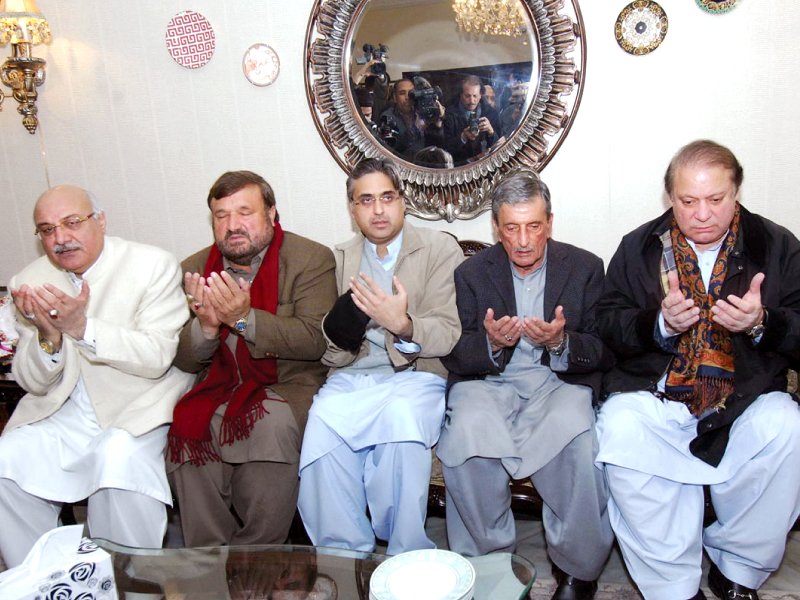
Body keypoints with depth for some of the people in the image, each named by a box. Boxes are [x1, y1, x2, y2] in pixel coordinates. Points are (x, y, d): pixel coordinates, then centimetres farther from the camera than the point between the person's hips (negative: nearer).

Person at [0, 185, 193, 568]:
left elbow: (158, 357, -17)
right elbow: (33, 384, 3)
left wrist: (82, 328, -30)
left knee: (118, 458, -32)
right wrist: (48, 338, -19)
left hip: (138, 408, -4)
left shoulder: (154, 266, -8)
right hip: (62, 413, 4)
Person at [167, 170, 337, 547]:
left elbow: (315, 340, -14)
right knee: (187, 428, -26)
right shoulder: (194, 269, 10)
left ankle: (258, 556, -14)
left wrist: (244, 318, -24)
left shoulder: (311, 258, -2)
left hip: (288, 386, -3)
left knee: (272, 422, -33)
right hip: (218, 388, 4)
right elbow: (183, 361, 7)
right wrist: (206, 325, -15)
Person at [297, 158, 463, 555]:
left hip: (415, 376, -2)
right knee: (323, 423, -29)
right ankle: (345, 555, -13)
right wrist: (343, 321, -14)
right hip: (351, 379, 3)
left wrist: (403, 325, -24)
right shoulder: (339, 259, 17)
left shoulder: (440, 249, 6)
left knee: (402, 416, -35)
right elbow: (329, 349, 11)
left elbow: (450, 335, -4)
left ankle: (406, 559, -16)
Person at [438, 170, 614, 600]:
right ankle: (488, 561, -9)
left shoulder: (585, 267, 6)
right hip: (488, 383, 1)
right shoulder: (471, 273, 7)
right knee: (466, 431, -32)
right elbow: (454, 356, 2)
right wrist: (491, 344, -21)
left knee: (576, 436, -33)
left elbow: (605, 352, 2)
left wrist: (561, 343, -20)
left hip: (559, 381, 0)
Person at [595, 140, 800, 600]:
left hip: (747, 395, 1)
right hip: (654, 392, 0)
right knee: (619, 427, -29)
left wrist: (761, 323, -19)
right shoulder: (640, 247, 8)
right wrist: (660, 322, -17)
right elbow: (609, 324, 1)